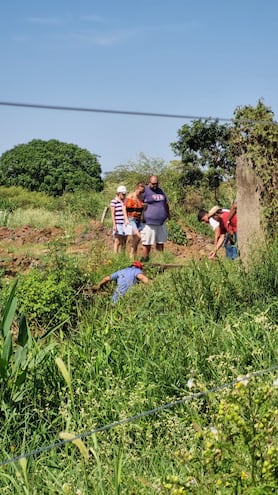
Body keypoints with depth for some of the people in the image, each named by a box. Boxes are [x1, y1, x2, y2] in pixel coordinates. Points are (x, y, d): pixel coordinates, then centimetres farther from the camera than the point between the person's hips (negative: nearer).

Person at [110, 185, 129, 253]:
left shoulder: (125, 201, 13)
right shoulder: (114, 201, -4)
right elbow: (112, 214, -7)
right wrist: (114, 225, -12)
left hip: (125, 224, 6)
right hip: (118, 224, -6)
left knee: (124, 242, 6)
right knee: (118, 242, -6)